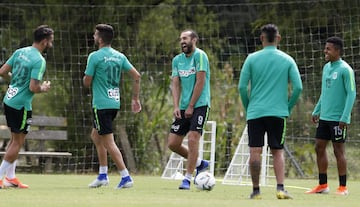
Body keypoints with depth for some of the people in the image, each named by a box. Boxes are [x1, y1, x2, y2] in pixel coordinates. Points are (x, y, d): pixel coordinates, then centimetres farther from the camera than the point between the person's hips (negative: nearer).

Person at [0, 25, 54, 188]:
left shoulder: (20, 52, 5)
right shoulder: (39, 61, -18)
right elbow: (33, 88, -23)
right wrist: (44, 88, -3)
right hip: (21, 105, -8)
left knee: (15, 139, 19)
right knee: (18, 142, 3)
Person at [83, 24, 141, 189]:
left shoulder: (95, 57, -11)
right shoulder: (119, 56, 8)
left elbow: (87, 82, -9)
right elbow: (136, 76, 7)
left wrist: (86, 77, 14)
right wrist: (135, 98, 13)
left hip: (101, 104, -8)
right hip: (115, 103, 8)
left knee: (108, 142, -6)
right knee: (96, 135, 22)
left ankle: (126, 177, -12)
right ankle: (102, 175, 21)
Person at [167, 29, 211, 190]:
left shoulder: (200, 56, -8)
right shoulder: (177, 60, 12)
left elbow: (200, 82, -13)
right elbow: (175, 84, 8)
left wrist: (191, 106, -13)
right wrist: (176, 107, -6)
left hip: (199, 105, -7)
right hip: (183, 108, 7)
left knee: (192, 139, -16)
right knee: (172, 143, 2)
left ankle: (187, 178, -9)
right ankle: (199, 163, 23)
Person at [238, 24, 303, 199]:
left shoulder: (252, 59, 0)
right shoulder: (287, 60, 2)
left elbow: (242, 87, -2)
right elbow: (298, 87, -2)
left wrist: (247, 107, 11)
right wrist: (288, 107, 10)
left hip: (255, 112, -1)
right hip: (278, 113, 1)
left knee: (255, 151, 1)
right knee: (278, 152, 7)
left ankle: (256, 190, 2)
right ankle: (280, 188, -8)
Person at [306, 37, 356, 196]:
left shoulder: (345, 70, -12)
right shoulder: (326, 68, 13)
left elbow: (351, 94, -14)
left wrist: (344, 118, -19)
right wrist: (316, 110, 17)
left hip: (338, 119, -8)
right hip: (324, 117, 8)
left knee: (338, 150, -3)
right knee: (319, 148, 8)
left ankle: (342, 187, 4)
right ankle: (322, 185, 15)